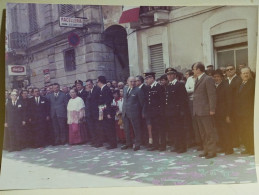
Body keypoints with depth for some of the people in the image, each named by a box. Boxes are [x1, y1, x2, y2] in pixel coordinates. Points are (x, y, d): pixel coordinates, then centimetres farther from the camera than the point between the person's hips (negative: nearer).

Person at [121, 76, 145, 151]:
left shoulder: (138, 90, -8)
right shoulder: (125, 89, 12)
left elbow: (142, 102, -6)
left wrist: (142, 113, -5)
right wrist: (123, 110, 15)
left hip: (134, 113, -7)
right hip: (125, 113, 7)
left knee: (136, 129, 2)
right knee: (126, 129, 15)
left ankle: (137, 144, 14)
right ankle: (128, 143, 30)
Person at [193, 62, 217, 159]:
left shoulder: (208, 79, -9)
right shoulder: (197, 80, 17)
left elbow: (212, 95, -14)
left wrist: (212, 109, -17)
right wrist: (195, 110, 11)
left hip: (206, 111, -9)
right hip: (198, 111, 9)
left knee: (210, 132, -1)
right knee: (203, 133, 13)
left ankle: (212, 151, 6)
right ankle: (206, 150, 21)